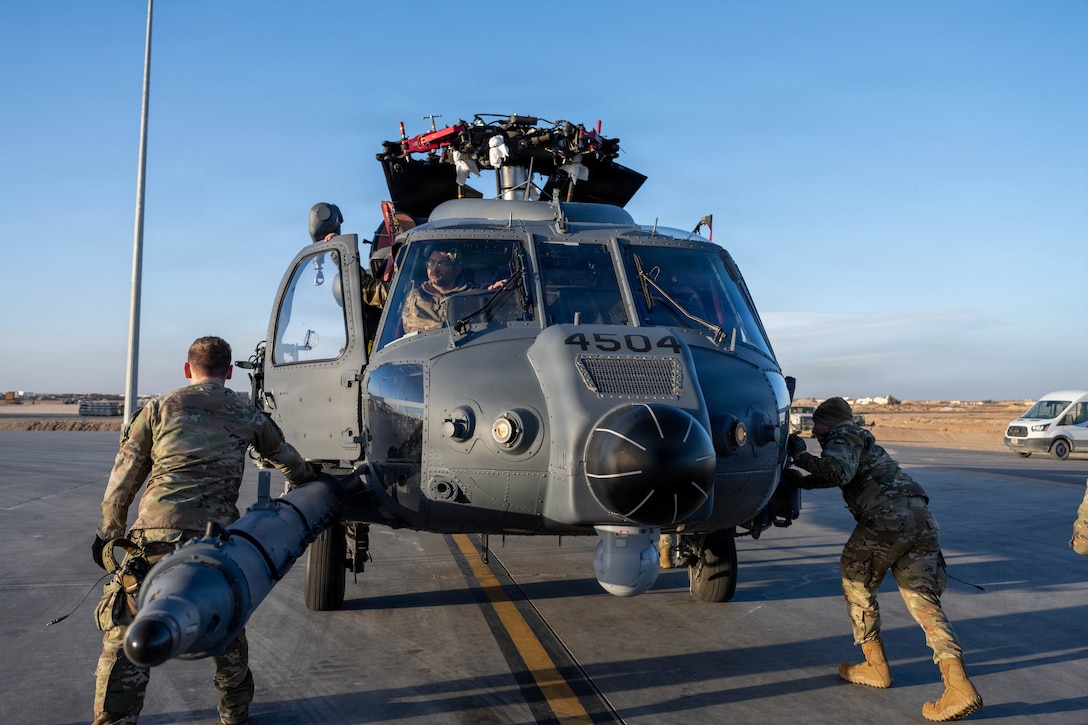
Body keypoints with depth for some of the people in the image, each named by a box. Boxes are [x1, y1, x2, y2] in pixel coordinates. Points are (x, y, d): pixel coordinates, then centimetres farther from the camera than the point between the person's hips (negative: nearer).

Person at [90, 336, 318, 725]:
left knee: (125, 633, 8)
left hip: (155, 534, -2)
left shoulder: (159, 408, 11)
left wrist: (109, 531, 21)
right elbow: (289, 461, 30)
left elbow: (124, 477, 11)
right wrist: (310, 482, 51)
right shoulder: (247, 416, 15)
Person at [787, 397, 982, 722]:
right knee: (924, 600, 4)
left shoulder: (844, 436, 4)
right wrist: (797, 481, 38)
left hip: (888, 517, -8)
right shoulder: (860, 439, 32)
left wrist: (800, 455, -5)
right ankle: (959, 685, -9)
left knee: (857, 584, 11)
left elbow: (838, 471, -16)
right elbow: (840, 474, 44)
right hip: (921, 516, 8)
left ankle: (875, 666, 16)